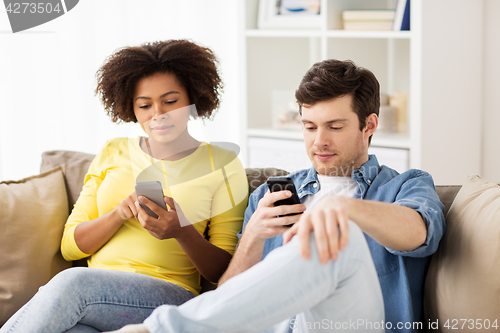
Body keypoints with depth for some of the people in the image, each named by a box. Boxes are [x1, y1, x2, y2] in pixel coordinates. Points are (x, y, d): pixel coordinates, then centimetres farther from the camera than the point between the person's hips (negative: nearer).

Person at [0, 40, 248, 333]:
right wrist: (119, 213, -7)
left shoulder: (222, 164, 7)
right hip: (96, 296, 2)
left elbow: (225, 273, 3)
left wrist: (181, 231, -17)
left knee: (72, 282, -33)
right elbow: (70, 246, 12)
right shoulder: (114, 153, 18)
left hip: (169, 297, -2)